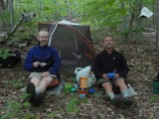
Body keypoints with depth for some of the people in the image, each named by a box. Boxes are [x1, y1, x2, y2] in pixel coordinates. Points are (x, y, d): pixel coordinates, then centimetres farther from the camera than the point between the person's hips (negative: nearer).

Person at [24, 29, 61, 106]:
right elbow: (26, 66, 9)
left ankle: (34, 93, -74)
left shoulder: (53, 50, 8)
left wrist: (48, 72, -17)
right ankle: (37, 95, -76)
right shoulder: (32, 51, 9)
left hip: (49, 73, 0)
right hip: (35, 73, 1)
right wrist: (33, 65, -15)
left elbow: (57, 65, 2)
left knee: (45, 80, -39)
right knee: (34, 81, -39)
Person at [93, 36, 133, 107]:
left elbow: (125, 69, 12)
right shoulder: (99, 56, 10)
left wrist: (119, 74, -11)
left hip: (116, 77, 1)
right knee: (107, 86, -35)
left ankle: (127, 97, -60)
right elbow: (95, 70, 9)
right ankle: (113, 98, -65)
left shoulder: (119, 56, 13)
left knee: (121, 82, -34)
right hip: (104, 78, -1)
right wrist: (102, 75, -13)